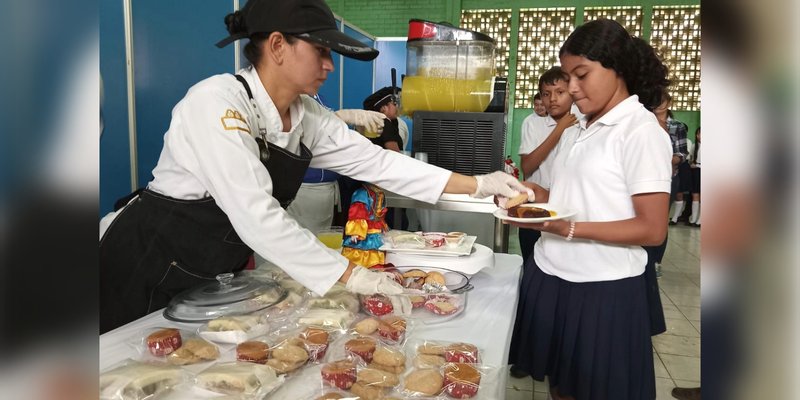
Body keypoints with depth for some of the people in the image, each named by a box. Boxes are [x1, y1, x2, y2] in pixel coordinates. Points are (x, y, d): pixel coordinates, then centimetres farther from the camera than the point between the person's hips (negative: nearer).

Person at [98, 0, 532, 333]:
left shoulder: (309, 117, -5)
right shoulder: (217, 101, -27)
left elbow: (376, 162, -2)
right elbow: (256, 216, -33)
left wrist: (479, 185, -4)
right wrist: (349, 275, -28)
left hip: (216, 275, 7)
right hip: (149, 267, -7)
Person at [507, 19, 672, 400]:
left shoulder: (641, 130, -12)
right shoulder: (582, 129, 11)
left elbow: (651, 229, -16)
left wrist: (569, 229, -25)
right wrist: (539, 196, -4)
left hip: (601, 289, -7)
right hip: (551, 275, 7)